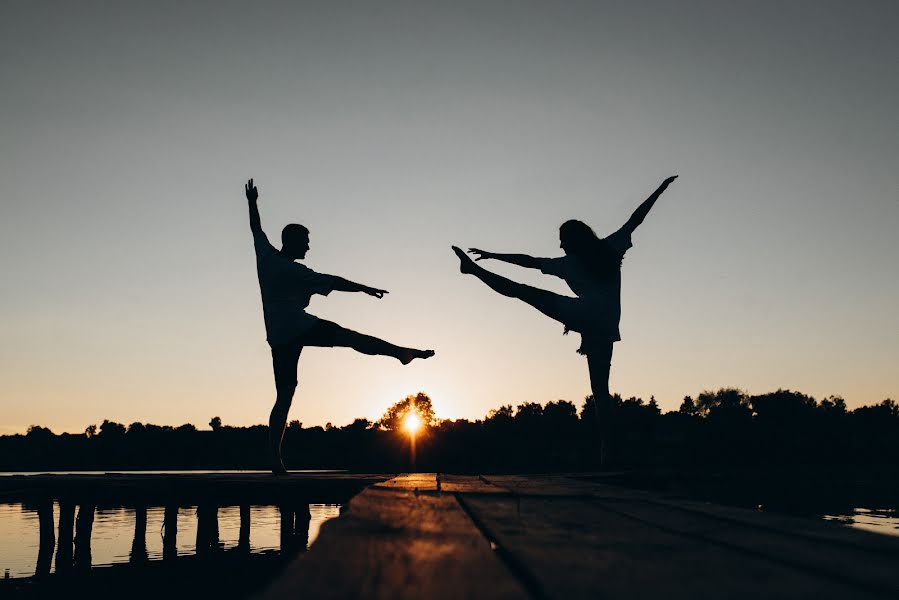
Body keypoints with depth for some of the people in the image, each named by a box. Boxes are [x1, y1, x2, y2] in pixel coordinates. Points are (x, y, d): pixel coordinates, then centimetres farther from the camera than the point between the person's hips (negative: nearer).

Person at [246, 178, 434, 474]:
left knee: (283, 397, 3)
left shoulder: (265, 255, 10)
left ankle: (275, 459, -3)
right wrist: (365, 288, -10)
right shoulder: (294, 270, -8)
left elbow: (256, 228, 25)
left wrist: (252, 203, 37)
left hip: (278, 337, 6)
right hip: (299, 328, -6)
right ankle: (400, 351, -26)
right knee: (350, 336, -8)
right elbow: (332, 282, -13)